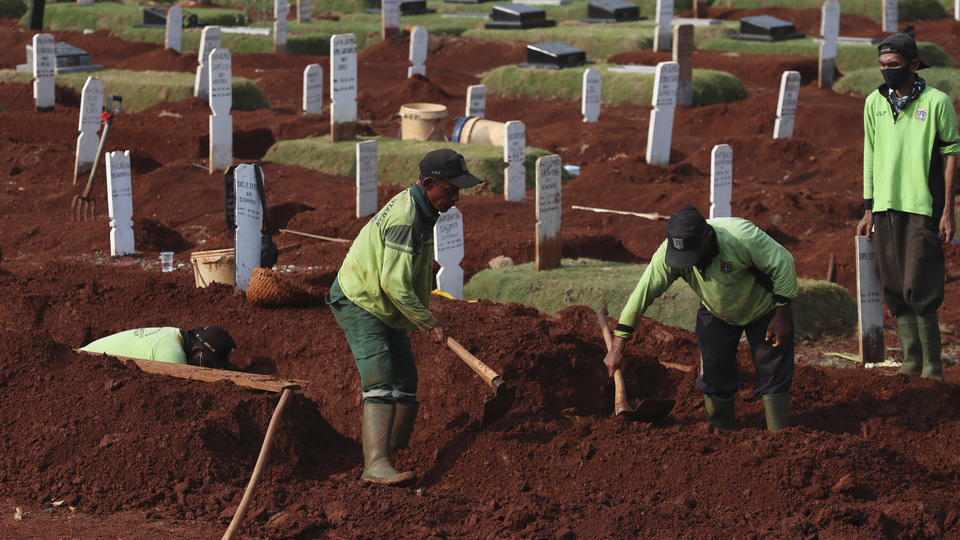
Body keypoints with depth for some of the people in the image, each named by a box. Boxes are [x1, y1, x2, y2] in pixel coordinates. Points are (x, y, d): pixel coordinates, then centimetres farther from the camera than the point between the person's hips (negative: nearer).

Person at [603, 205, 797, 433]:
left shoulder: (742, 237, -40)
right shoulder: (667, 253, -29)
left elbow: (783, 263, -28)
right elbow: (643, 292, -25)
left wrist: (781, 316, -22)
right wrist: (618, 347, -27)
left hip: (764, 308, -3)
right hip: (716, 313, 4)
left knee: (774, 374, -3)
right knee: (714, 377, 2)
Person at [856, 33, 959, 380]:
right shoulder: (874, 102, 12)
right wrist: (868, 210, 14)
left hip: (922, 208, -5)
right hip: (885, 208, 5)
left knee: (919, 290, -9)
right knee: (894, 290, 5)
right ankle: (911, 361, 11)